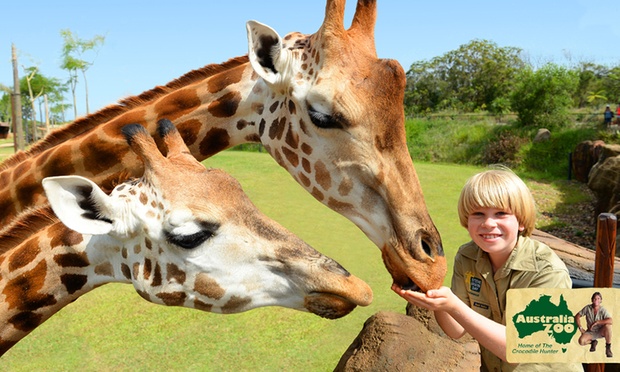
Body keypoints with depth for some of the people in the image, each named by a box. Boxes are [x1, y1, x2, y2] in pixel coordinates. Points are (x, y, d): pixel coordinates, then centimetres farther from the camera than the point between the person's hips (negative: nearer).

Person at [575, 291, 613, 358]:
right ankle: (593, 342, 13)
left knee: (607, 326, -36)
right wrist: (580, 327, -10)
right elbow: (577, 316, -1)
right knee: (581, 341, -26)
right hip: (590, 332, 2)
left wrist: (596, 322, -34)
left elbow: (610, 321, -35)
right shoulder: (587, 308, -10)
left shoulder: (603, 310, -17)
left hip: (600, 332, -2)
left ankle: (608, 348, -14)